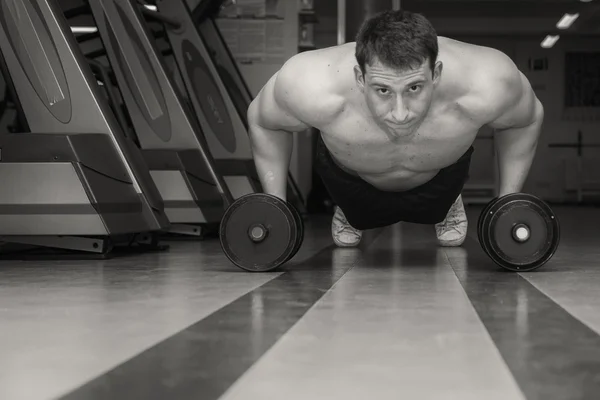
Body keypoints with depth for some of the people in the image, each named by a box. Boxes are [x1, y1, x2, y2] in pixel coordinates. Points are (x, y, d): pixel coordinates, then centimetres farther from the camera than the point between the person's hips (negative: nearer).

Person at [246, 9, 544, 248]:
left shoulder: (486, 86, -44)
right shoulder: (311, 89, -46)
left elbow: (529, 119, -18)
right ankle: (350, 214, 55)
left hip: (441, 176, 1)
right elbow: (262, 120, -20)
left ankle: (446, 207, 59)